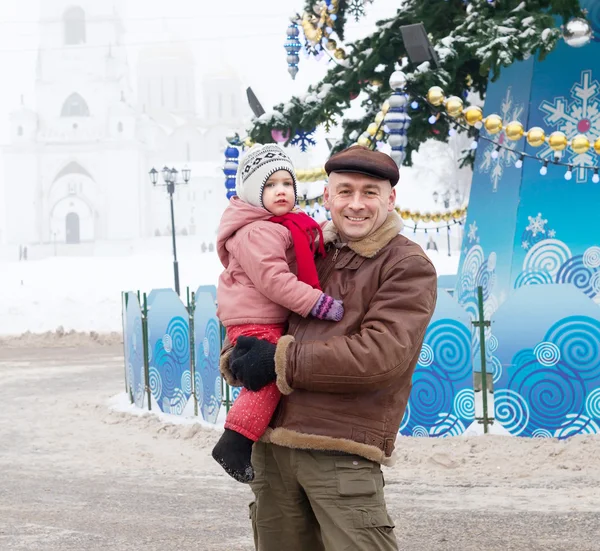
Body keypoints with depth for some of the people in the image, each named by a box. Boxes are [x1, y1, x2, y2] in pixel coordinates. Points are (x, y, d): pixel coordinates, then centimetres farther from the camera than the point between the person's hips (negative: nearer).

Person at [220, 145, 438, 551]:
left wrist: (282, 361, -14)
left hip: (341, 453, -6)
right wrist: (236, 359, 1)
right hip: (271, 443, 6)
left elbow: (380, 356, -18)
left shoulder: (409, 267, -4)